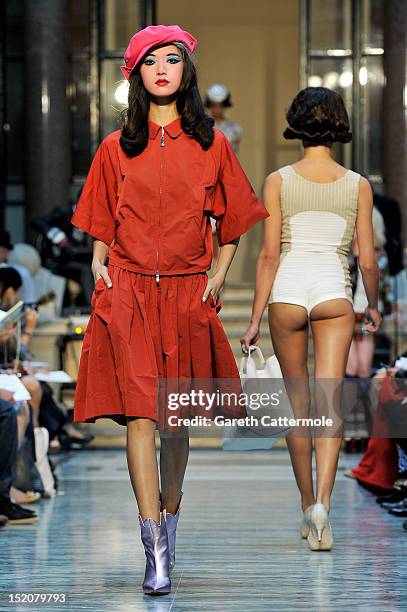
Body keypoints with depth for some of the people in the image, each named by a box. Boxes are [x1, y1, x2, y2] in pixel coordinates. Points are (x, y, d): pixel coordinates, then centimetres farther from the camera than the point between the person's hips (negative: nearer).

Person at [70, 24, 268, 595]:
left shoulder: (212, 144, 8)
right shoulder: (116, 148, 8)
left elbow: (233, 221, 15)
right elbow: (100, 226, 15)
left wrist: (218, 274, 4)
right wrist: (100, 270, 0)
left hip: (187, 292, 1)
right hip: (128, 292, -1)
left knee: (177, 417, 8)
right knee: (138, 413, -12)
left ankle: (170, 522, 28)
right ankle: (156, 552, -16)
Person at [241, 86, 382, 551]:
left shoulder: (278, 182, -2)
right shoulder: (358, 185, 2)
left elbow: (269, 255, -5)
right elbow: (367, 260, 3)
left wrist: (255, 320, -1)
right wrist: (373, 306, 21)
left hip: (287, 292, 0)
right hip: (334, 292, 0)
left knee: (297, 403, 13)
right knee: (329, 403, -4)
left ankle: (307, 506, 21)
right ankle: (322, 504, -21)